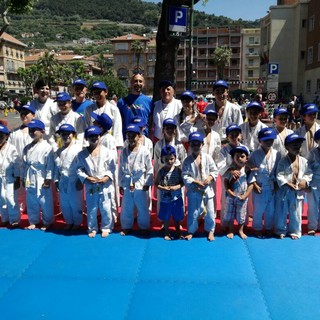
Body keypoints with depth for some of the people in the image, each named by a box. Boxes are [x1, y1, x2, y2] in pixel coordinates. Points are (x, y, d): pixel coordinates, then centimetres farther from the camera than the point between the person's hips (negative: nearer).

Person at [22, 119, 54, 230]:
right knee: (31, 202, 14)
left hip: (42, 179, -6)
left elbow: (50, 165, -13)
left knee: (45, 202, 3)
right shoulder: (27, 148, 9)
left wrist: (48, 179, -14)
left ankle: (47, 222, 19)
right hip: (30, 179, 6)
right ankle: (33, 222, 28)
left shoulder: (47, 147, -11)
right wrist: (23, 178, 13)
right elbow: (24, 164, 13)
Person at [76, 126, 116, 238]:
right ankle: (92, 229, 29)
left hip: (105, 185, -1)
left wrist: (107, 177, -14)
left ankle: (106, 227, 26)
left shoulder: (106, 151, -5)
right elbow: (79, 169, 2)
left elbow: (112, 167, -1)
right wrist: (86, 178, -13)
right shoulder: (82, 154, -2)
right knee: (91, 209, 11)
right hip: (90, 186, 1)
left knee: (106, 209, 7)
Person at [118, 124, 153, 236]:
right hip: (127, 185, 3)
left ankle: (144, 227, 25)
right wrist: (120, 184, 6)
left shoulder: (144, 151, -9)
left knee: (142, 208, 8)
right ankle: (126, 227, 30)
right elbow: (121, 169, 6)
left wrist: (147, 183, -6)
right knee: (126, 208, 12)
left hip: (140, 185, -3)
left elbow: (150, 169, -4)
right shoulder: (123, 152, 1)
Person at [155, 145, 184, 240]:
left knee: (177, 217, 16)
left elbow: (182, 182, -2)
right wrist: (163, 188, -20)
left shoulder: (178, 170, -8)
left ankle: (178, 232, 36)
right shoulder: (161, 171, -9)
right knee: (165, 218, 14)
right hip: (165, 199, 0)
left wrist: (177, 187, -21)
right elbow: (156, 183, -3)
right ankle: (167, 233, 33)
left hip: (176, 198, 0)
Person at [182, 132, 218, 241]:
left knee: (210, 211, 10)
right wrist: (195, 182, -21)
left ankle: (210, 231, 30)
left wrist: (210, 177, -18)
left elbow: (215, 171, 1)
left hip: (207, 189, 1)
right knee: (192, 212, 9)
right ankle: (191, 231, 28)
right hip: (193, 191, -1)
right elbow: (185, 176, -10)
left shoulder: (207, 158, -4)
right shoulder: (187, 160, -7)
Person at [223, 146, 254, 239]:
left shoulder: (248, 171, -10)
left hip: (242, 197, 0)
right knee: (229, 214, 11)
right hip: (231, 196, 1)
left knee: (241, 215, 14)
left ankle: (241, 231, 33)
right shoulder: (230, 170, -8)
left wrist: (245, 195, -13)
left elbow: (251, 184, -8)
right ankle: (230, 231, 28)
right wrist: (229, 191, -19)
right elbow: (225, 181, -6)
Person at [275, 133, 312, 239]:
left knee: (296, 213, 11)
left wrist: (305, 181, -11)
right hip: (284, 191, -3)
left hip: (298, 192, 3)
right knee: (282, 212, 7)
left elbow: (309, 174, 7)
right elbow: (279, 176, -14)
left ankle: (294, 231, 27)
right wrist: (288, 184, -22)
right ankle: (281, 230, 23)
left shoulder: (304, 161, 1)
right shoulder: (283, 161, -10)